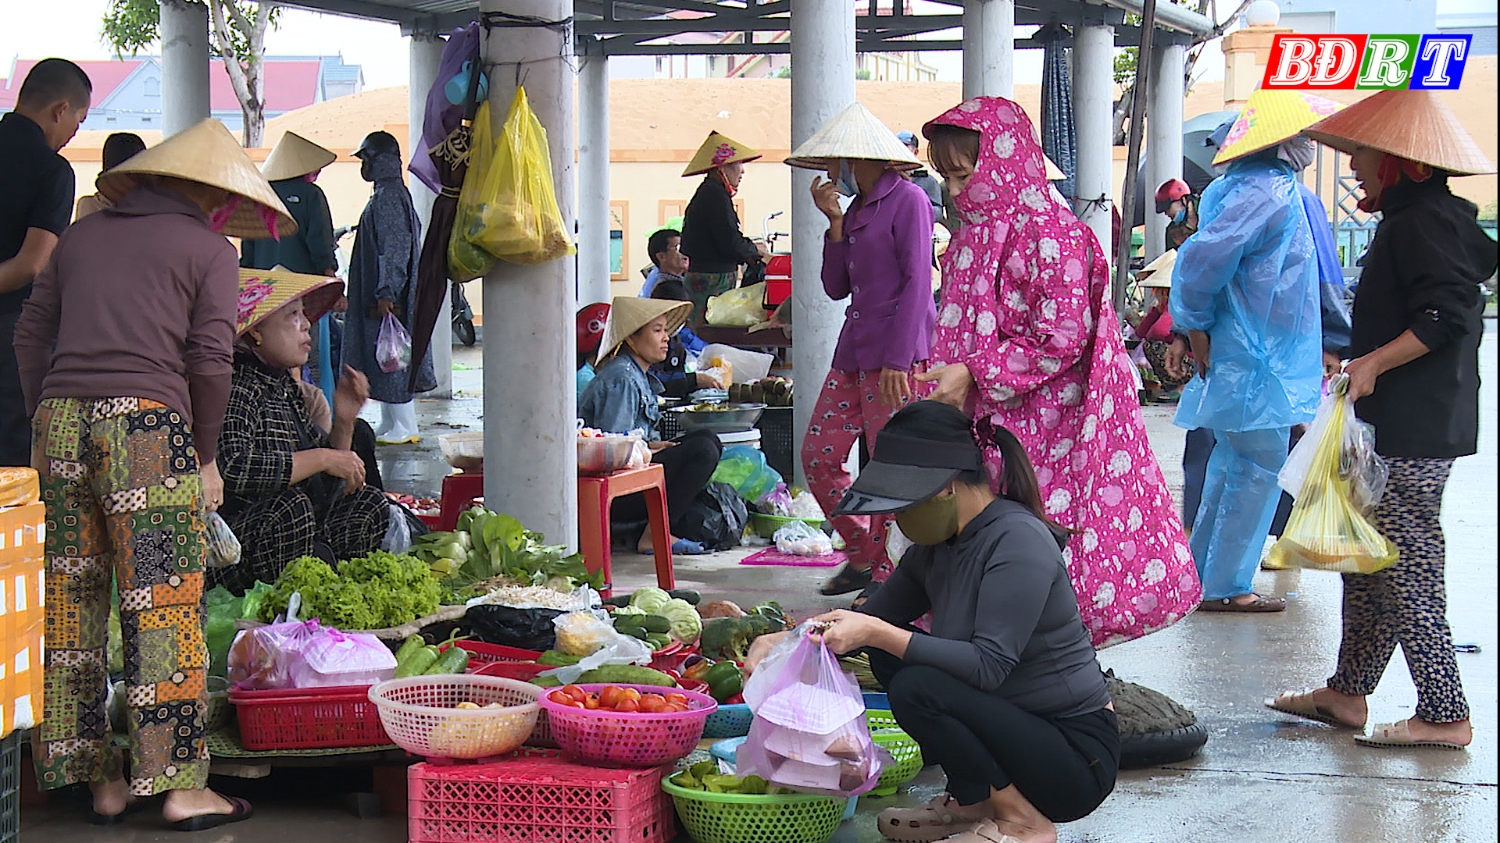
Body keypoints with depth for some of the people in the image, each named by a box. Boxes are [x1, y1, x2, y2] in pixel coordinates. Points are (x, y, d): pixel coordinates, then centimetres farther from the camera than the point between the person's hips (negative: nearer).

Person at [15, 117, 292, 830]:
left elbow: (31, 332, 18)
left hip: (60, 419, 5)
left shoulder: (83, 235, 20)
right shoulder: (208, 250, 6)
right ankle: (179, 784, -1)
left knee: (70, 605, 10)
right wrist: (206, 456, 8)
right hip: (146, 423, -5)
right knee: (164, 609, -2)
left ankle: (99, 780, 14)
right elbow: (209, 360, -1)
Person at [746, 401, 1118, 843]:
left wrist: (877, 633, -27)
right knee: (889, 654, 6)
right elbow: (876, 615, 17)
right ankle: (972, 803, 9)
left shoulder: (1017, 541, -20)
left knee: (917, 688, -25)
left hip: (1078, 762, -9)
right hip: (1018, 726, 9)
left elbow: (988, 665, -27)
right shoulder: (937, 546, 6)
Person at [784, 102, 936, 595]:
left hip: (898, 356, -9)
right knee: (818, 455, 6)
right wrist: (834, 223, 6)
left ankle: (885, 576, 4)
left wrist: (898, 359, -19)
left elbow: (918, 282, -13)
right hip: (854, 352, 9)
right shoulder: (856, 210, 19)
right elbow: (836, 287, 15)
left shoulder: (907, 201, -6)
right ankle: (862, 556, 19)